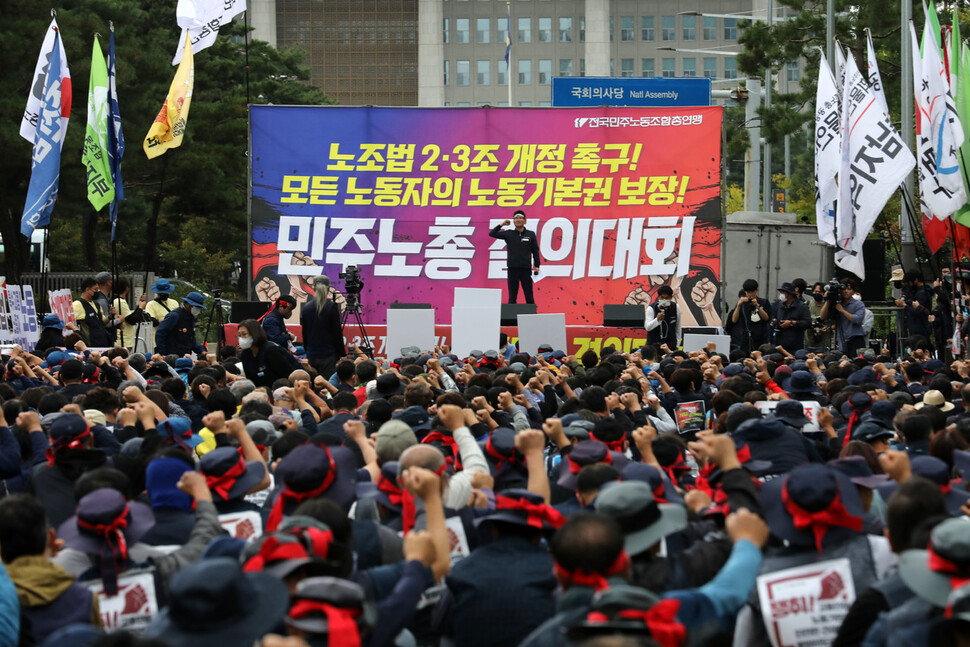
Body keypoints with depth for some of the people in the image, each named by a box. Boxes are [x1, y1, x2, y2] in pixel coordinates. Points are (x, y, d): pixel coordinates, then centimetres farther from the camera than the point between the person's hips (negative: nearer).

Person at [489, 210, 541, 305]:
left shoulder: (531, 234, 6)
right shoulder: (508, 234, 6)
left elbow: (535, 251, 7)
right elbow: (492, 234, 7)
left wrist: (536, 266, 0)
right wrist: (501, 225, 0)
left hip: (526, 269, 0)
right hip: (513, 269, 1)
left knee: (529, 297, 1)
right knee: (512, 297, 5)